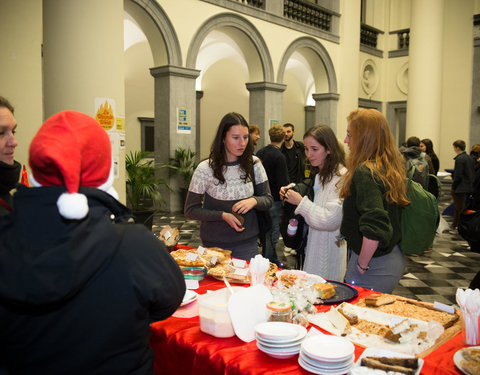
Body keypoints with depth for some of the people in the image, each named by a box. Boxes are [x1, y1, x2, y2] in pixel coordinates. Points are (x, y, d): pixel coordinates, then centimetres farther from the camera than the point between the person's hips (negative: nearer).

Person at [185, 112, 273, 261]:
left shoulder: (254, 164, -4)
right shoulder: (205, 169, -13)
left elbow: (268, 199, 2)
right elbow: (190, 210, -9)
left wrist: (254, 201, -20)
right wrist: (223, 216, -21)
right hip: (214, 245, -2)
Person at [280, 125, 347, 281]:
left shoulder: (341, 177, -19)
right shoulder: (317, 174, 10)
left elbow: (330, 219, -24)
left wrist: (301, 202, -18)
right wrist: (290, 195, 2)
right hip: (312, 246, 8)